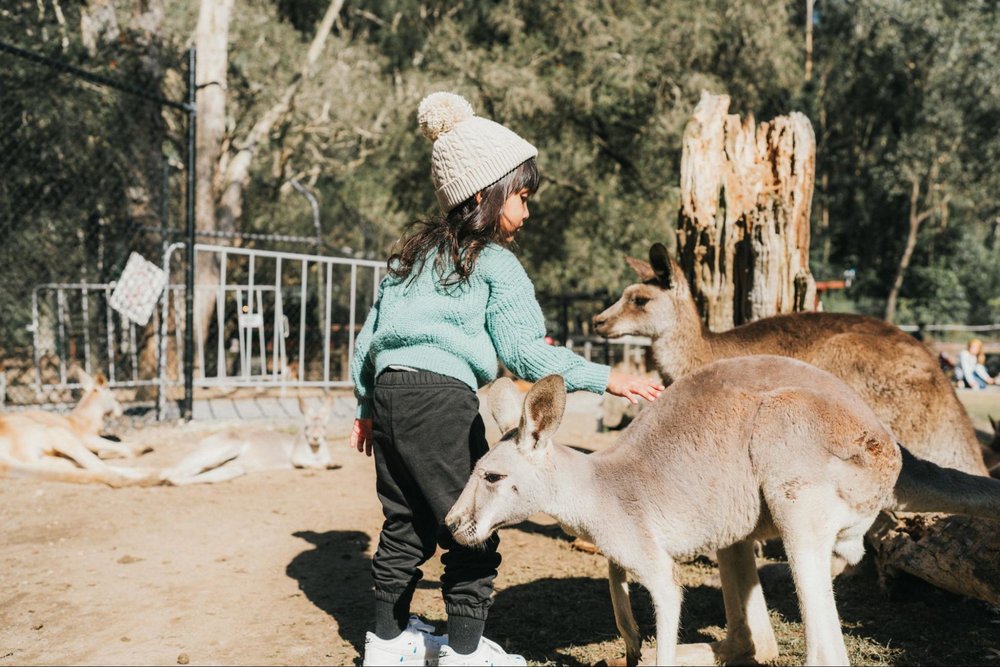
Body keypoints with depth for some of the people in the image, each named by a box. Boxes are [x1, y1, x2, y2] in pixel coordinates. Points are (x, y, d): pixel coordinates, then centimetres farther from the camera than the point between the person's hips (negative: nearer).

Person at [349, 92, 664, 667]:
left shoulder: (416, 253, 17)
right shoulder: (495, 264, -4)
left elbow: (370, 331, 19)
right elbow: (525, 354, -8)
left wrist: (367, 406, 27)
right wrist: (605, 378, -5)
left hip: (389, 388, 8)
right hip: (442, 396, -8)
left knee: (406, 522, 18)